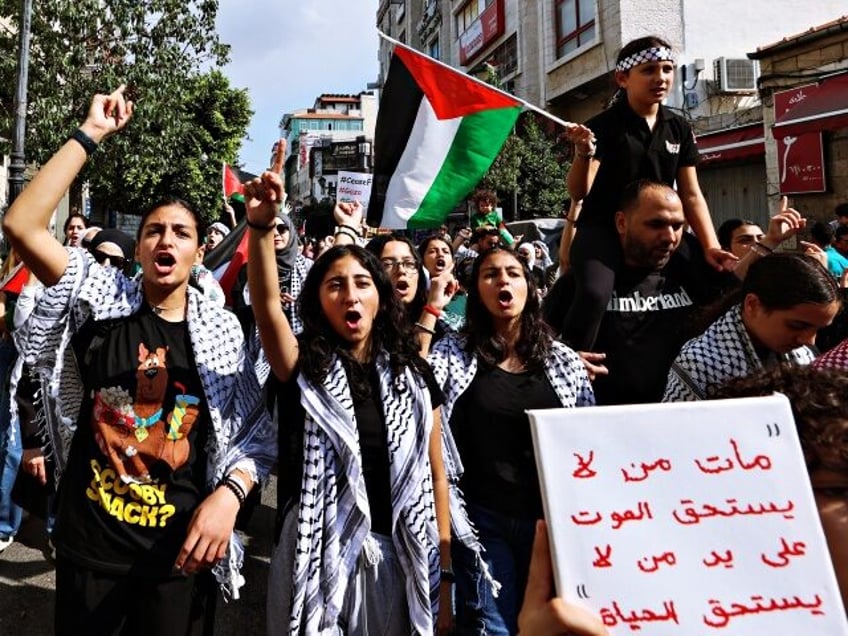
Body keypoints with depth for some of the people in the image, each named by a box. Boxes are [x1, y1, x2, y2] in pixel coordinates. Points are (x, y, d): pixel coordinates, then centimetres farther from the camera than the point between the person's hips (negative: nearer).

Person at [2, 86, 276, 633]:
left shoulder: (223, 330, -2)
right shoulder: (103, 297, -3)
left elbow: (258, 432, -1)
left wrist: (229, 494, -18)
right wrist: (90, 135, -14)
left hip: (180, 550, 0)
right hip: (89, 545, 0)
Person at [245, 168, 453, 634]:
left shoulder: (412, 374, 4)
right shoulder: (306, 367, -2)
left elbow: (435, 474, 6)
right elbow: (267, 306, -22)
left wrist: (444, 570, 4)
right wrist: (260, 228, -37)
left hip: (398, 557, 2)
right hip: (320, 556, -2)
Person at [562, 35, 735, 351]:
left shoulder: (679, 128, 9)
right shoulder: (603, 126, -6)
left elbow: (691, 195, 10)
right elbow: (578, 192, -13)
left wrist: (710, 246, -1)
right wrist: (583, 153, -33)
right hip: (603, 230, -6)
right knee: (594, 294, -34)